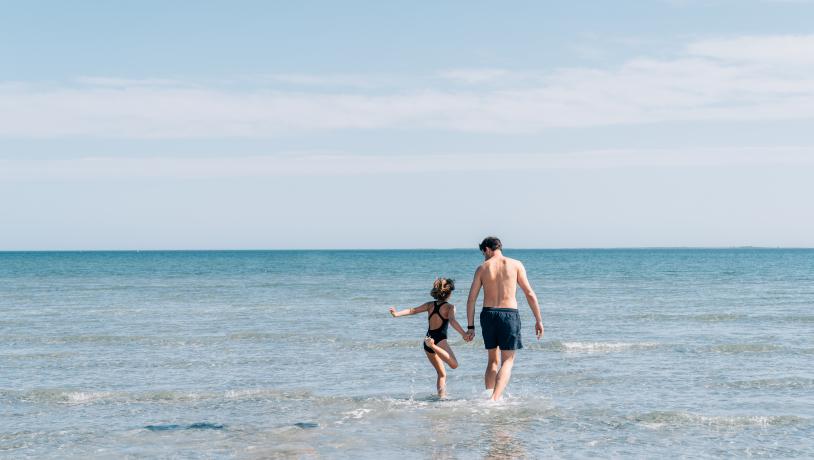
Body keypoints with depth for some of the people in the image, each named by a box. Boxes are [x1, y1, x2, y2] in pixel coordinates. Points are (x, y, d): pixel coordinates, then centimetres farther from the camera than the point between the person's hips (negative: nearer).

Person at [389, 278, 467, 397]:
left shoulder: (430, 305, 13)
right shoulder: (450, 307, -1)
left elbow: (413, 310, 2)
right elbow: (452, 321, -19)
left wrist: (397, 314, -1)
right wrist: (463, 333, -29)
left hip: (429, 338, 7)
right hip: (440, 339, -7)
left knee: (441, 374, 17)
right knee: (454, 364, -23)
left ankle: (441, 396, 7)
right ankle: (433, 345, -34)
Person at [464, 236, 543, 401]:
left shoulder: (482, 268, 6)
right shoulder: (515, 264, 3)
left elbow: (471, 299, 4)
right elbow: (530, 294, -1)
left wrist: (470, 327, 9)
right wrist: (539, 320, 4)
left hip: (488, 314, 2)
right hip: (509, 314, -2)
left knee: (492, 361, 17)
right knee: (507, 361, 3)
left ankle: (488, 397, 8)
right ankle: (495, 398, -15)